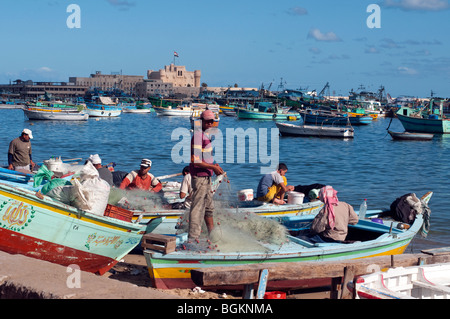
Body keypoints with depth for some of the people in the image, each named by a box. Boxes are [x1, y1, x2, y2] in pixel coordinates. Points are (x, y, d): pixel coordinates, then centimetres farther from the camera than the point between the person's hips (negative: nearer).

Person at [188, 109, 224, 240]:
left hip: (206, 177, 11)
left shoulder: (206, 135, 16)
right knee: (197, 208, -6)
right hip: (199, 177, -11)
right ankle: (193, 238, -2)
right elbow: (196, 161, -22)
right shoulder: (198, 135, -16)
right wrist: (213, 167, -16)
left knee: (209, 207, 19)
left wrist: (214, 165, 9)